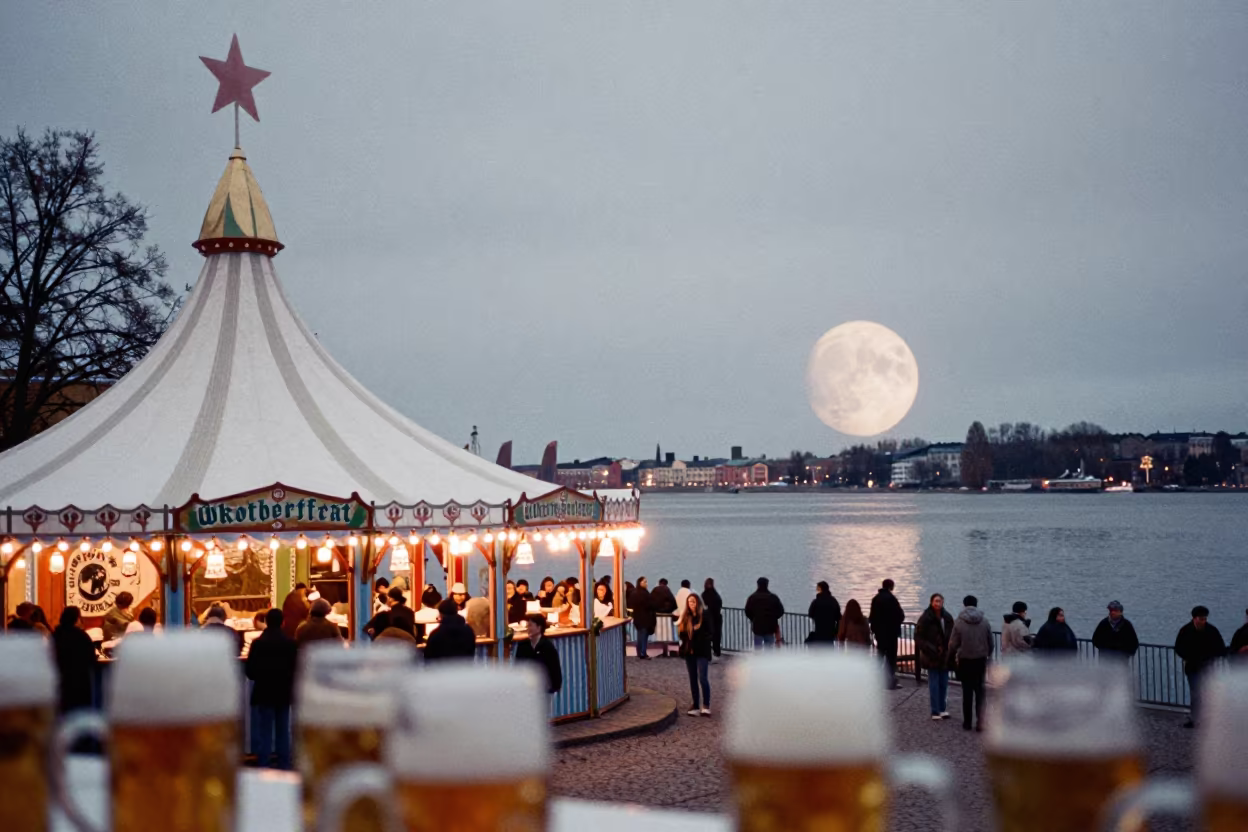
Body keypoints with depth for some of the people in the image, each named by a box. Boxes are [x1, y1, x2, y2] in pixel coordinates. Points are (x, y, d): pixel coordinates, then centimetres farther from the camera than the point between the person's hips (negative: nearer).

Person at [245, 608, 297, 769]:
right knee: (283, 731, 9)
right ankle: (284, 766, 10)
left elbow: (249, 670, -9)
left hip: (264, 692, -2)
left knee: (265, 732, 1)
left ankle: (262, 767, -1)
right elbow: (295, 668, -1)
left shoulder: (258, 642, -11)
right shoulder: (290, 643, -4)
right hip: (284, 692, 2)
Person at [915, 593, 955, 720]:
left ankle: (943, 709, 20)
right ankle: (935, 712, 5)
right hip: (932, 657, -5)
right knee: (934, 684, 0)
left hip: (944, 657, 5)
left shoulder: (947, 617, 4)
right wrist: (931, 650, -17)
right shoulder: (926, 618, -10)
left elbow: (951, 636, 13)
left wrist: (950, 651, -1)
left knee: (944, 683, 9)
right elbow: (918, 637, -9)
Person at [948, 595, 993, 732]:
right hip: (981, 660, 2)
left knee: (967, 691, 7)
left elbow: (953, 644, -9)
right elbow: (990, 642, 3)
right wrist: (988, 655, 20)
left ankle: (967, 722, 12)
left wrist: (951, 659, 6)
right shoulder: (984, 621, -4)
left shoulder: (959, 622, -11)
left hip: (965, 661, -2)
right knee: (979, 690, 12)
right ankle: (980, 720, 1)